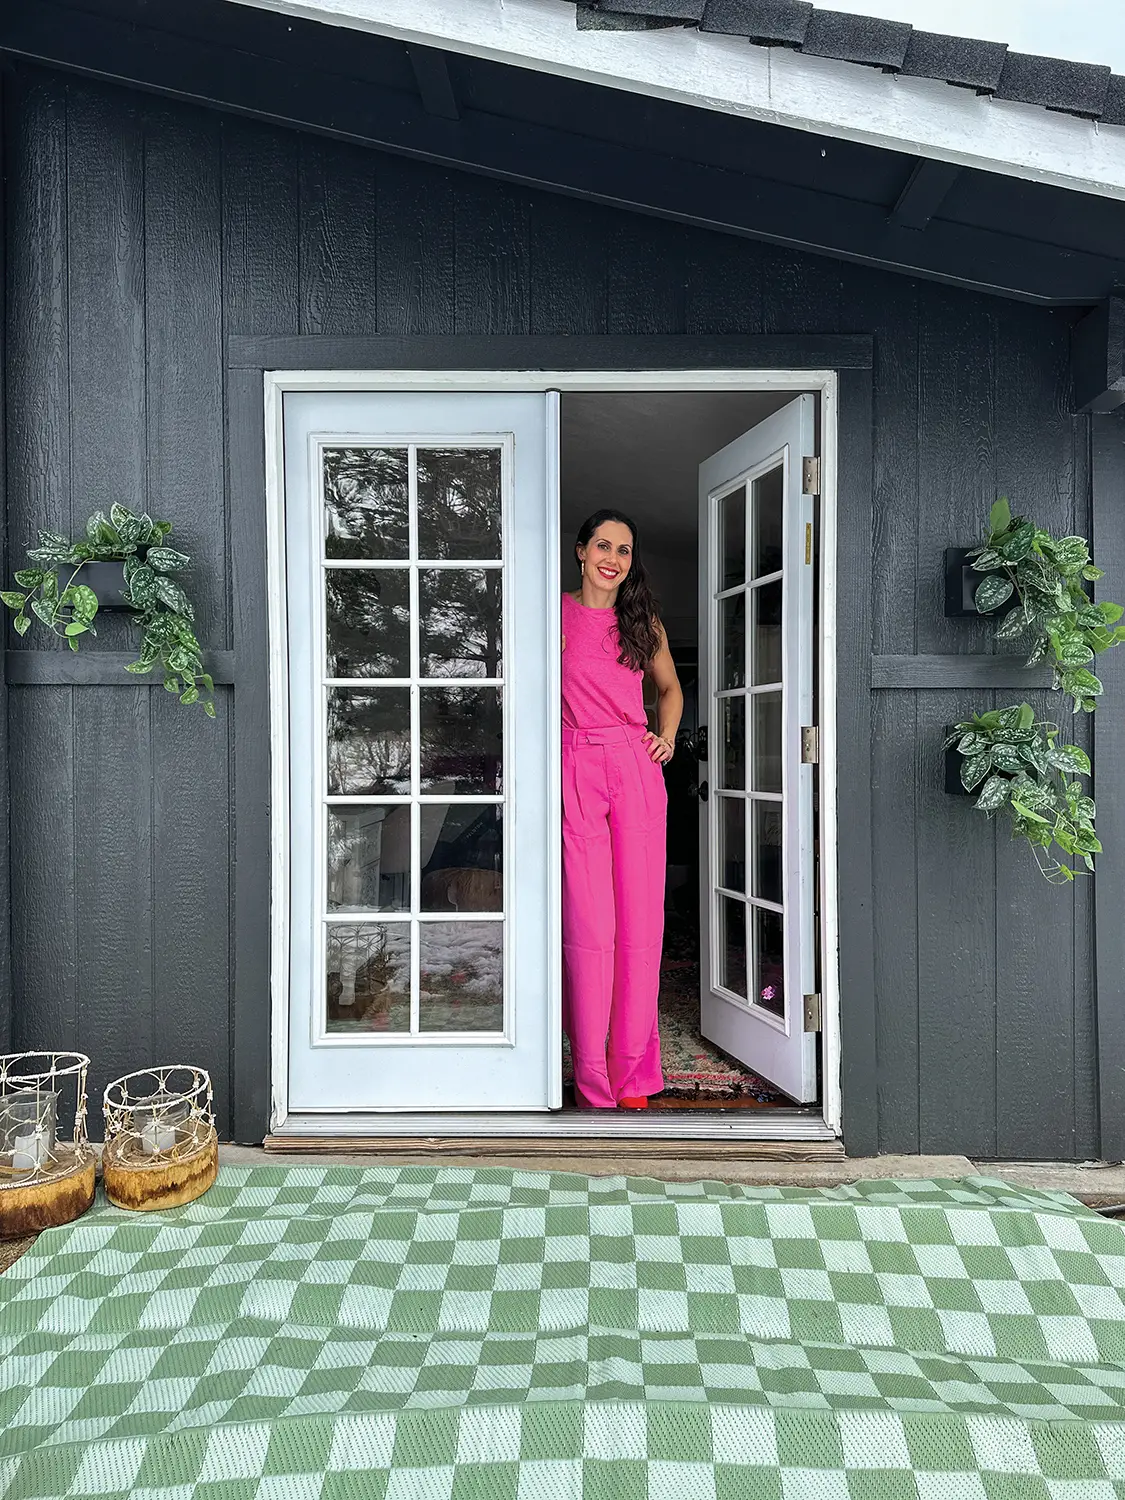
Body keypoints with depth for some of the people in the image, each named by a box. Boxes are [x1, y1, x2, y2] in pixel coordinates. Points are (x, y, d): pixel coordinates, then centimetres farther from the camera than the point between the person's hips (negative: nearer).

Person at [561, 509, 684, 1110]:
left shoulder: (643, 620, 14)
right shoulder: (556, 614, 6)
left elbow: (670, 686, 27)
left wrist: (667, 737, 11)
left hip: (636, 770, 3)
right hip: (575, 768, -2)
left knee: (641, 922, 1)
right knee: (589, 922, -5)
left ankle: (633, 1073, 13)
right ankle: (593, 1078, 7)